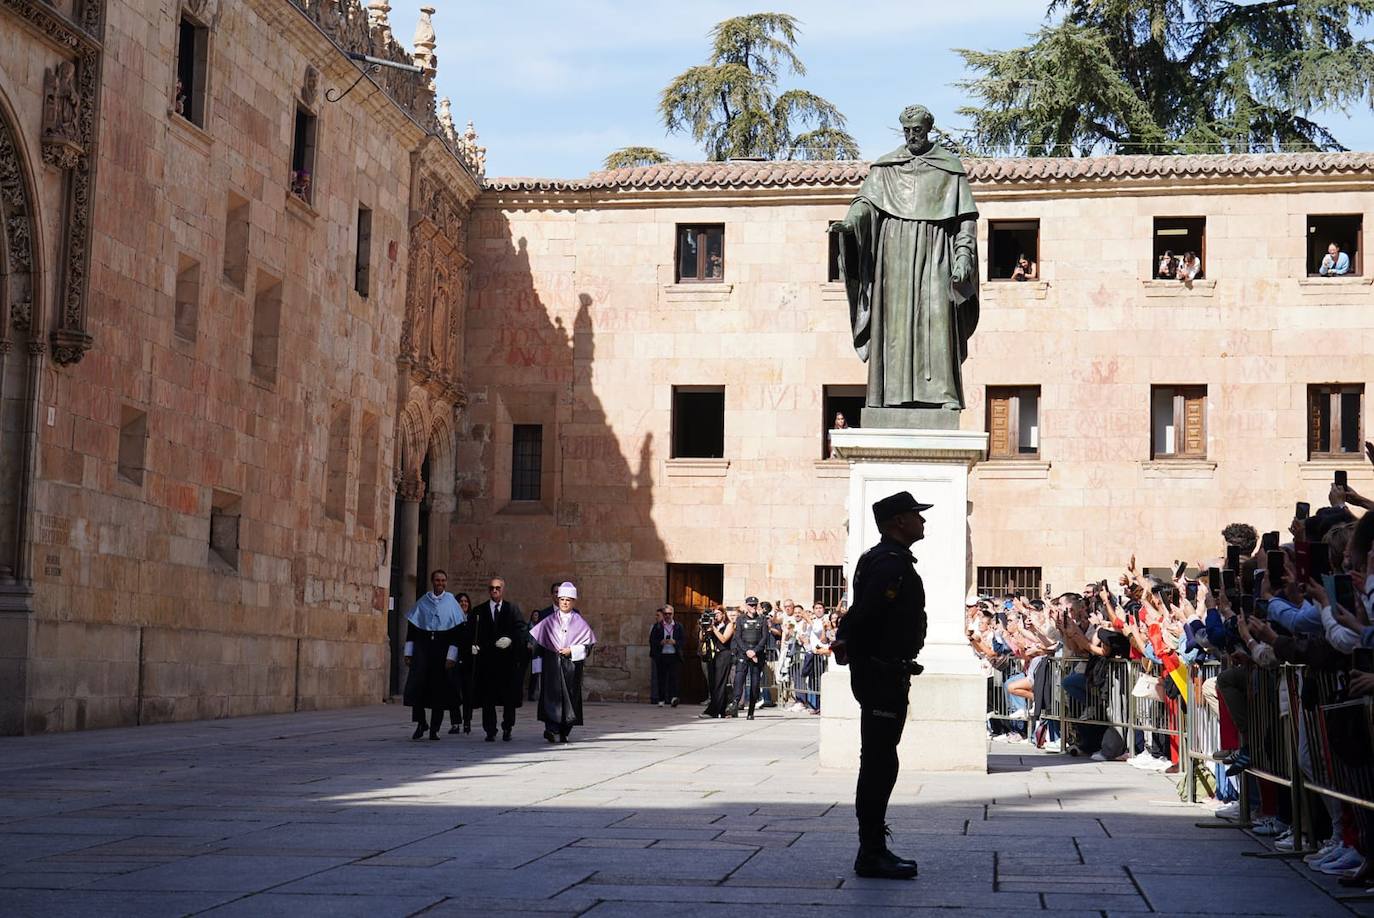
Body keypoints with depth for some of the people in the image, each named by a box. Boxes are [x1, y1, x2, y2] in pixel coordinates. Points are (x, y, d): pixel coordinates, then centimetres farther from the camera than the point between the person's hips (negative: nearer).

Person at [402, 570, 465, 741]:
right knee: (417, 684, -12)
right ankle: (420, 723, 4)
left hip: (443, 648, -1)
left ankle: (434, 729, 10)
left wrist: (451, 655, -9)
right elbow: (411, 627, 8)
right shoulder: (422, 602, 6)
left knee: (439, 688, 2)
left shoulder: (451, 602, 3)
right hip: (423, 647, 1)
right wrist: (408, 653, 2)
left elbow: (457, 630, -1)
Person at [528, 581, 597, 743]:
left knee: (570, 698, 0)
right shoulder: (549, 621, 8)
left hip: (572, 664, 0)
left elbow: (587, 644, 3)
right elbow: (537, 639, 11)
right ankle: (553, 730, -15)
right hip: (552, 665, 0)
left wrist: (571, 651, -9)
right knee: (553, 695, -10)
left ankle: (563, 732, 8)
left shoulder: (579, 622, 6)